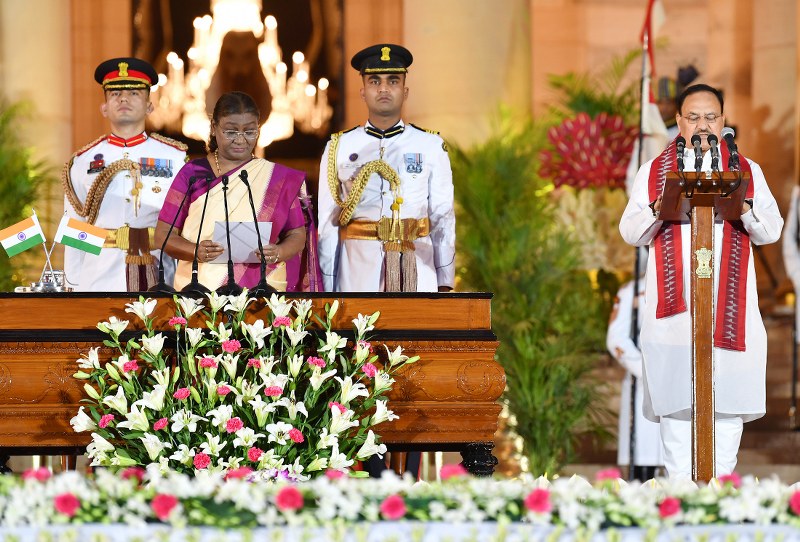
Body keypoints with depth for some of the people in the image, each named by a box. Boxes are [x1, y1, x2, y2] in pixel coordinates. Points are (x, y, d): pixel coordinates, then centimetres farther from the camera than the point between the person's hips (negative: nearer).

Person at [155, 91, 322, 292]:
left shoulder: (279, 178, 7)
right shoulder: (192, 173, 5)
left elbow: (297, 234, 8)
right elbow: (163, 234, 2)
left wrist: (277, 253, -15)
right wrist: (196, 251, -18)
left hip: (260, 288, 1)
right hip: (199, 287, 0)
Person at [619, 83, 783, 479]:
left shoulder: (748, 172, 11)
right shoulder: (653, 172, 11)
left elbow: (772, 230, 4)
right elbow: (631, 232, 4)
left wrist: (744, 211, -17)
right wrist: (658, 211, -16)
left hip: (729, 306, 0)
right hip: (673, 307, 0)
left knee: (727, 399, -3)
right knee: (675, 398, -3)